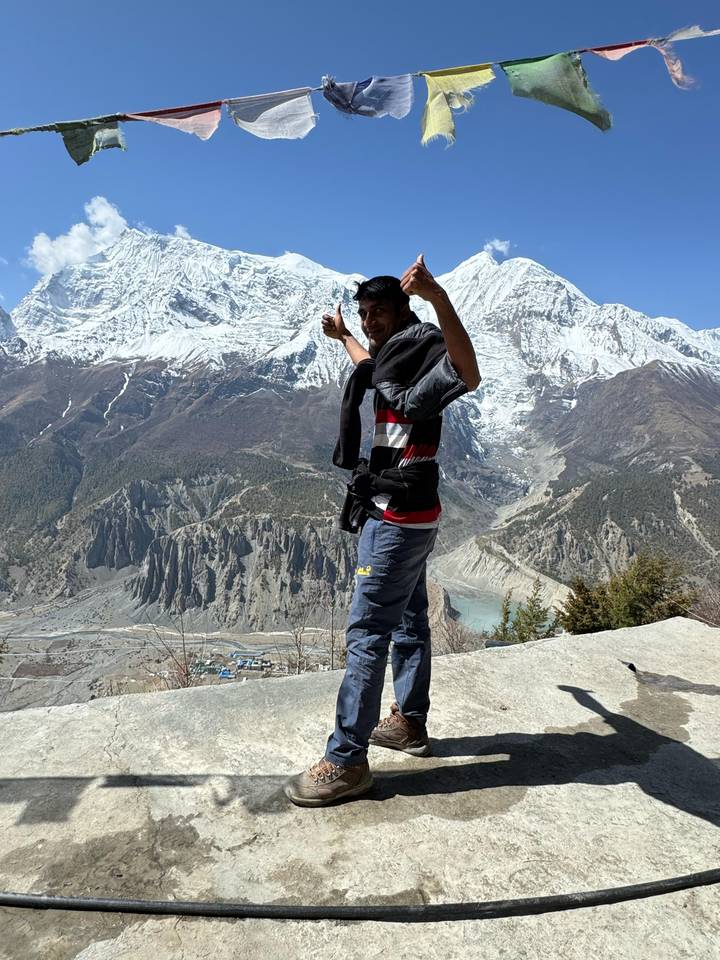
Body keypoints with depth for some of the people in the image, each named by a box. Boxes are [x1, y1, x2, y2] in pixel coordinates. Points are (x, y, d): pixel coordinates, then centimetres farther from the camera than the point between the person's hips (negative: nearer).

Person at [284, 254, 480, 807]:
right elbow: (369, 364, 41)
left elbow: (468, 377, -39)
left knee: (367, 632, -6)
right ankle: (410, 722, 33)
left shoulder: (421, 352, -15)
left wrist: (439, 297, -51)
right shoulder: (393, 359, 14)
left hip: (397, 520, -11)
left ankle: (347, 761, 3)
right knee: (408, 621, 18)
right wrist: (342, 336, 56)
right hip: (406, 516, 11)